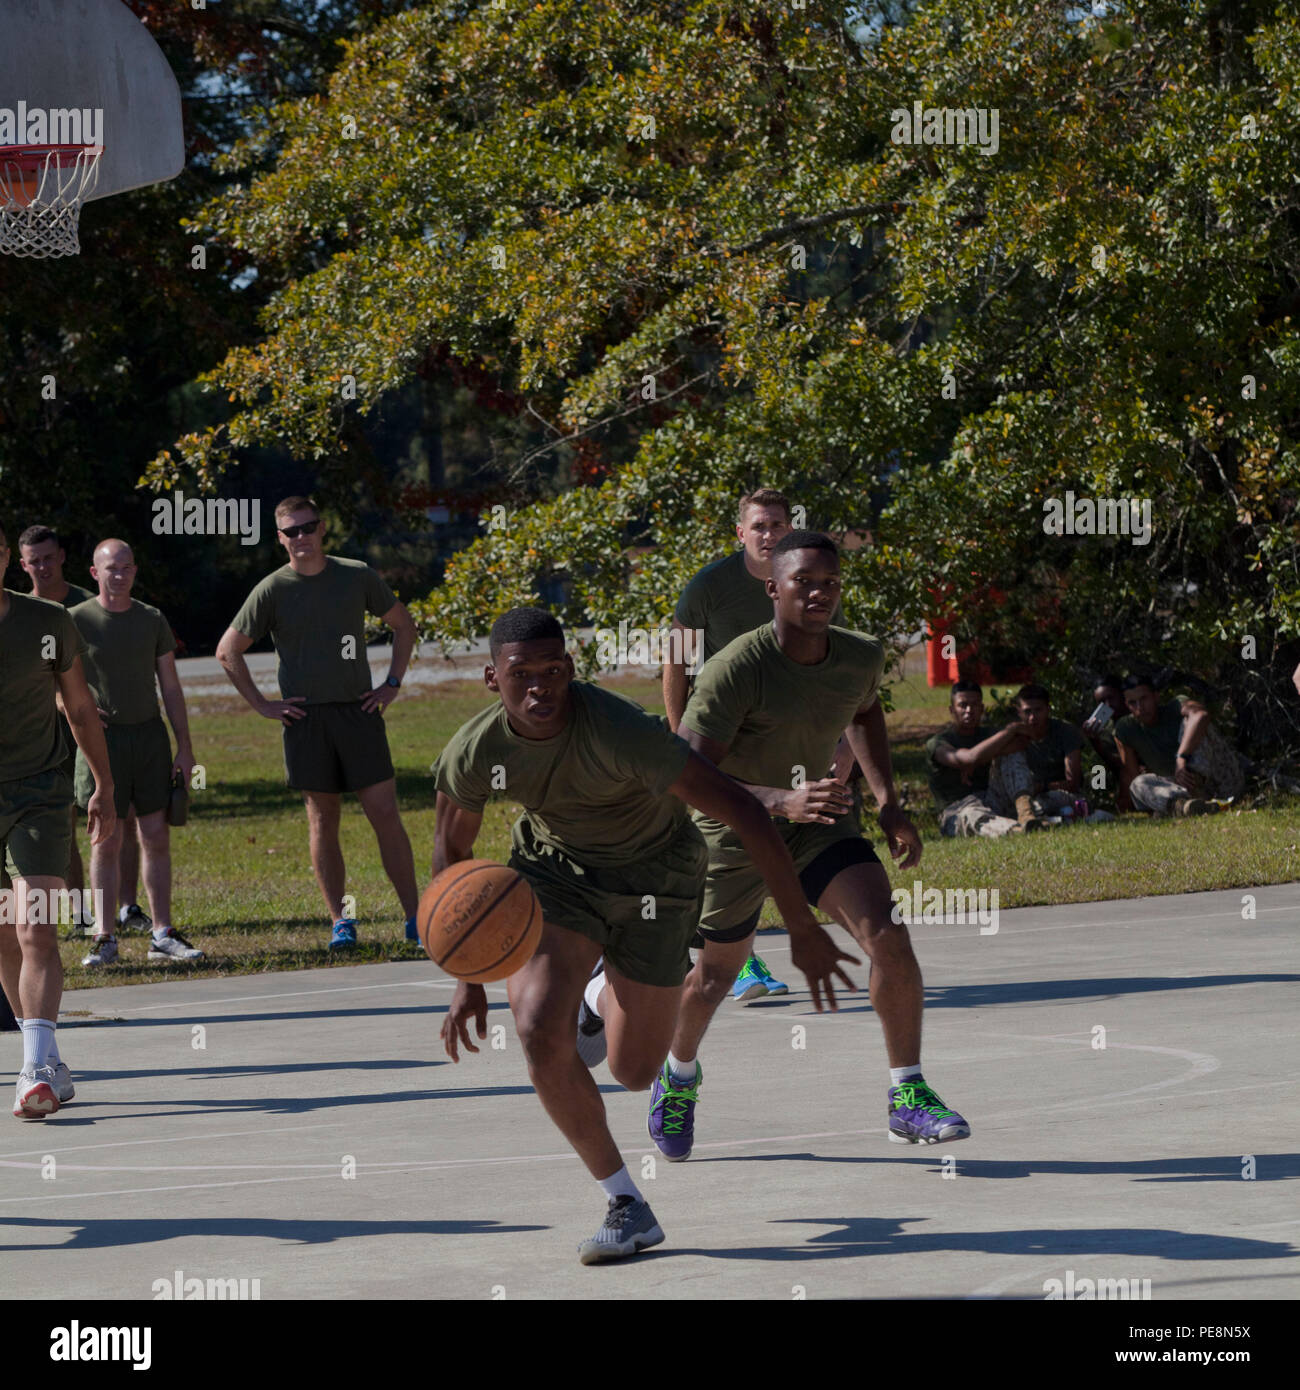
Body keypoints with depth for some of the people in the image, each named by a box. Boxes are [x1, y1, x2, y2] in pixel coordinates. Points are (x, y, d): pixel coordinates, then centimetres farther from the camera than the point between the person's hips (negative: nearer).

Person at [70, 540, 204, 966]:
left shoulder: (152, 620, 9)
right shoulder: (75, 621, -2)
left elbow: (171, 687, 11)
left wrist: (185, 747, 7)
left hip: (150, 734, 3)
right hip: (103, 736, -3)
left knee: (157, 838, 3)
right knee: (106, 841, -4)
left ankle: (162, 935, 8)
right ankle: (105, 939, -1)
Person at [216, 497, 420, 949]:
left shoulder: (357, 576, 5)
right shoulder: (273, 590, 2)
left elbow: (403, 625, 18)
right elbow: (227, 651, 9)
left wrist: (392, 683, 8)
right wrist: (262, 705, 3)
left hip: (358, 711, 0)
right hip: (305, 719, 0)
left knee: (385, 814, -5)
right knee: (323, 820, 2)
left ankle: (414, 917, -1)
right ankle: (340, 921, 9)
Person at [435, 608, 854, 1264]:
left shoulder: (618, 731, -37)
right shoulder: (474, 752, -23)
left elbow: (742, 810, -35)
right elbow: (451, 853, -2)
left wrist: (802, 931, -34)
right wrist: (466, 980, -5)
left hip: (651, 871, -2)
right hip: (553, 864, 2)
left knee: (634, 1072, 8)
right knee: (540, 1031, -23)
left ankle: (603, 990, 47)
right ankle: (626, 1205, -3)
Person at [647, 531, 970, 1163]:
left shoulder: (861, 657, -12)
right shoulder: (736, 669, -29)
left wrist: (888, 802, 4)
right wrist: (780, 800, -46)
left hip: (815, 825, 3)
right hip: (733, 833, -3)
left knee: (888, 936, -19)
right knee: (718, 973, 15)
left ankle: (907, 1098, -11)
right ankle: (678, 1074, 48)